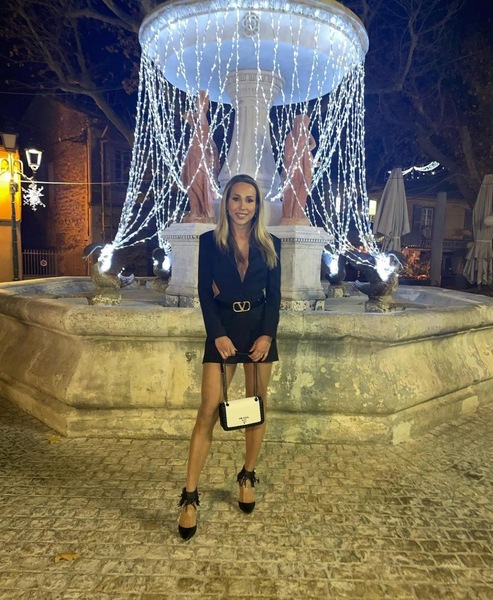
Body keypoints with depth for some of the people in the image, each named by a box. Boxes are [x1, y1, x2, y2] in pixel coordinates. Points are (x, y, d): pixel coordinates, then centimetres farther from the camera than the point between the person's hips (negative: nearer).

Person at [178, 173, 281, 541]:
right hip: (222, 329, -2)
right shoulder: (210, 242, 1)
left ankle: (248, 477, 30)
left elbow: (275, 295, 3)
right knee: (209, 411, -5)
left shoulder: (270, 245, 4)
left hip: (259, 329, 2)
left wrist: (267, 334, -10)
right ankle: (190, 496, 5)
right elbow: (205, 293, -3)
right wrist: (218, 334, -13)